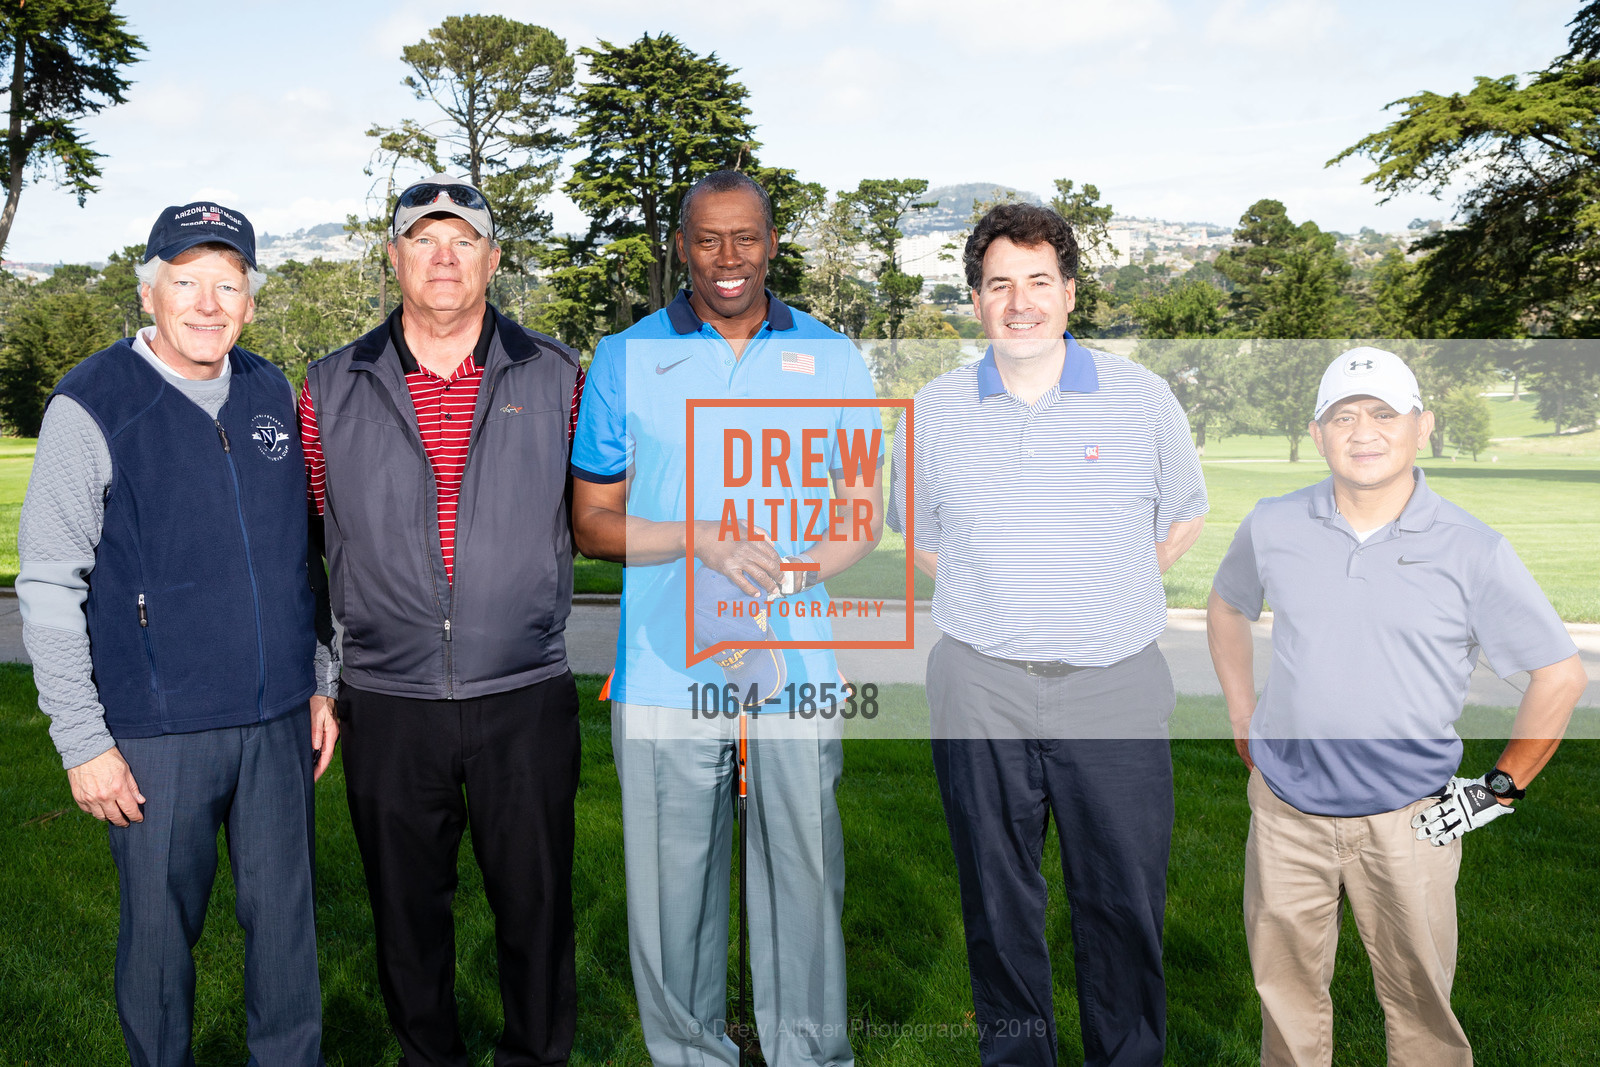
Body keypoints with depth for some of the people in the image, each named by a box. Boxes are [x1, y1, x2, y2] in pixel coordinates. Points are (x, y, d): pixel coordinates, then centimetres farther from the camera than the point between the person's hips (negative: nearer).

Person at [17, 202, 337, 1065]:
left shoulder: (272, 394, 7)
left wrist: (321, 683, 13)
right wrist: (83, 741, -9)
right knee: (160, 931, 9)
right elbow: (48, 588, -7)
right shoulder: (91, 406, -8)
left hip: (278, 719, 4)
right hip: (157, 732, -4)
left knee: (286, 920, 12)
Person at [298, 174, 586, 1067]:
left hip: (526, 699, -1)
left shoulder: (556, 378, 2)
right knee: (407, 907, 14)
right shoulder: (332, 390, 4)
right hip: (387, 704, 1)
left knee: (536, 901, 10)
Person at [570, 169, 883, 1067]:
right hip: (666, 677, 0)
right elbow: (593, 522, 4)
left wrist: (793, 573, -10)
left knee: (806, 876, 8)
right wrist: (702, 538, -13)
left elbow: (867, 514, 9)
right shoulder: (625, 361, 4)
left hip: (796, 670, 1)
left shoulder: (834, 360, 7)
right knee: (672, 887, 8)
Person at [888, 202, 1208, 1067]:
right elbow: (917, 535, 18)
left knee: (1124, 897, 5)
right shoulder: (935, 410, 5)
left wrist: (1106, 595, 8)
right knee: (996, 894, 11)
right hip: (980, 688, 1)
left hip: (1114, 689, -1)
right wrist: (997, 601, 10)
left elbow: (1183, 517, 14)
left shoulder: (1141, 397, 2)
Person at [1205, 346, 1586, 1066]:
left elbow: (1562, 674, -1)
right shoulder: (1273, 526, -2)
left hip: (1407, 821, -2)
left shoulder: (1473, 551, -9)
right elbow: (1226, 609, 17)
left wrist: (1499, 788, -4)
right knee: (1285, 989, 15)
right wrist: (1243, 720, 11)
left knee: (1420, 1004, 11)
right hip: (1285, 809, 2)